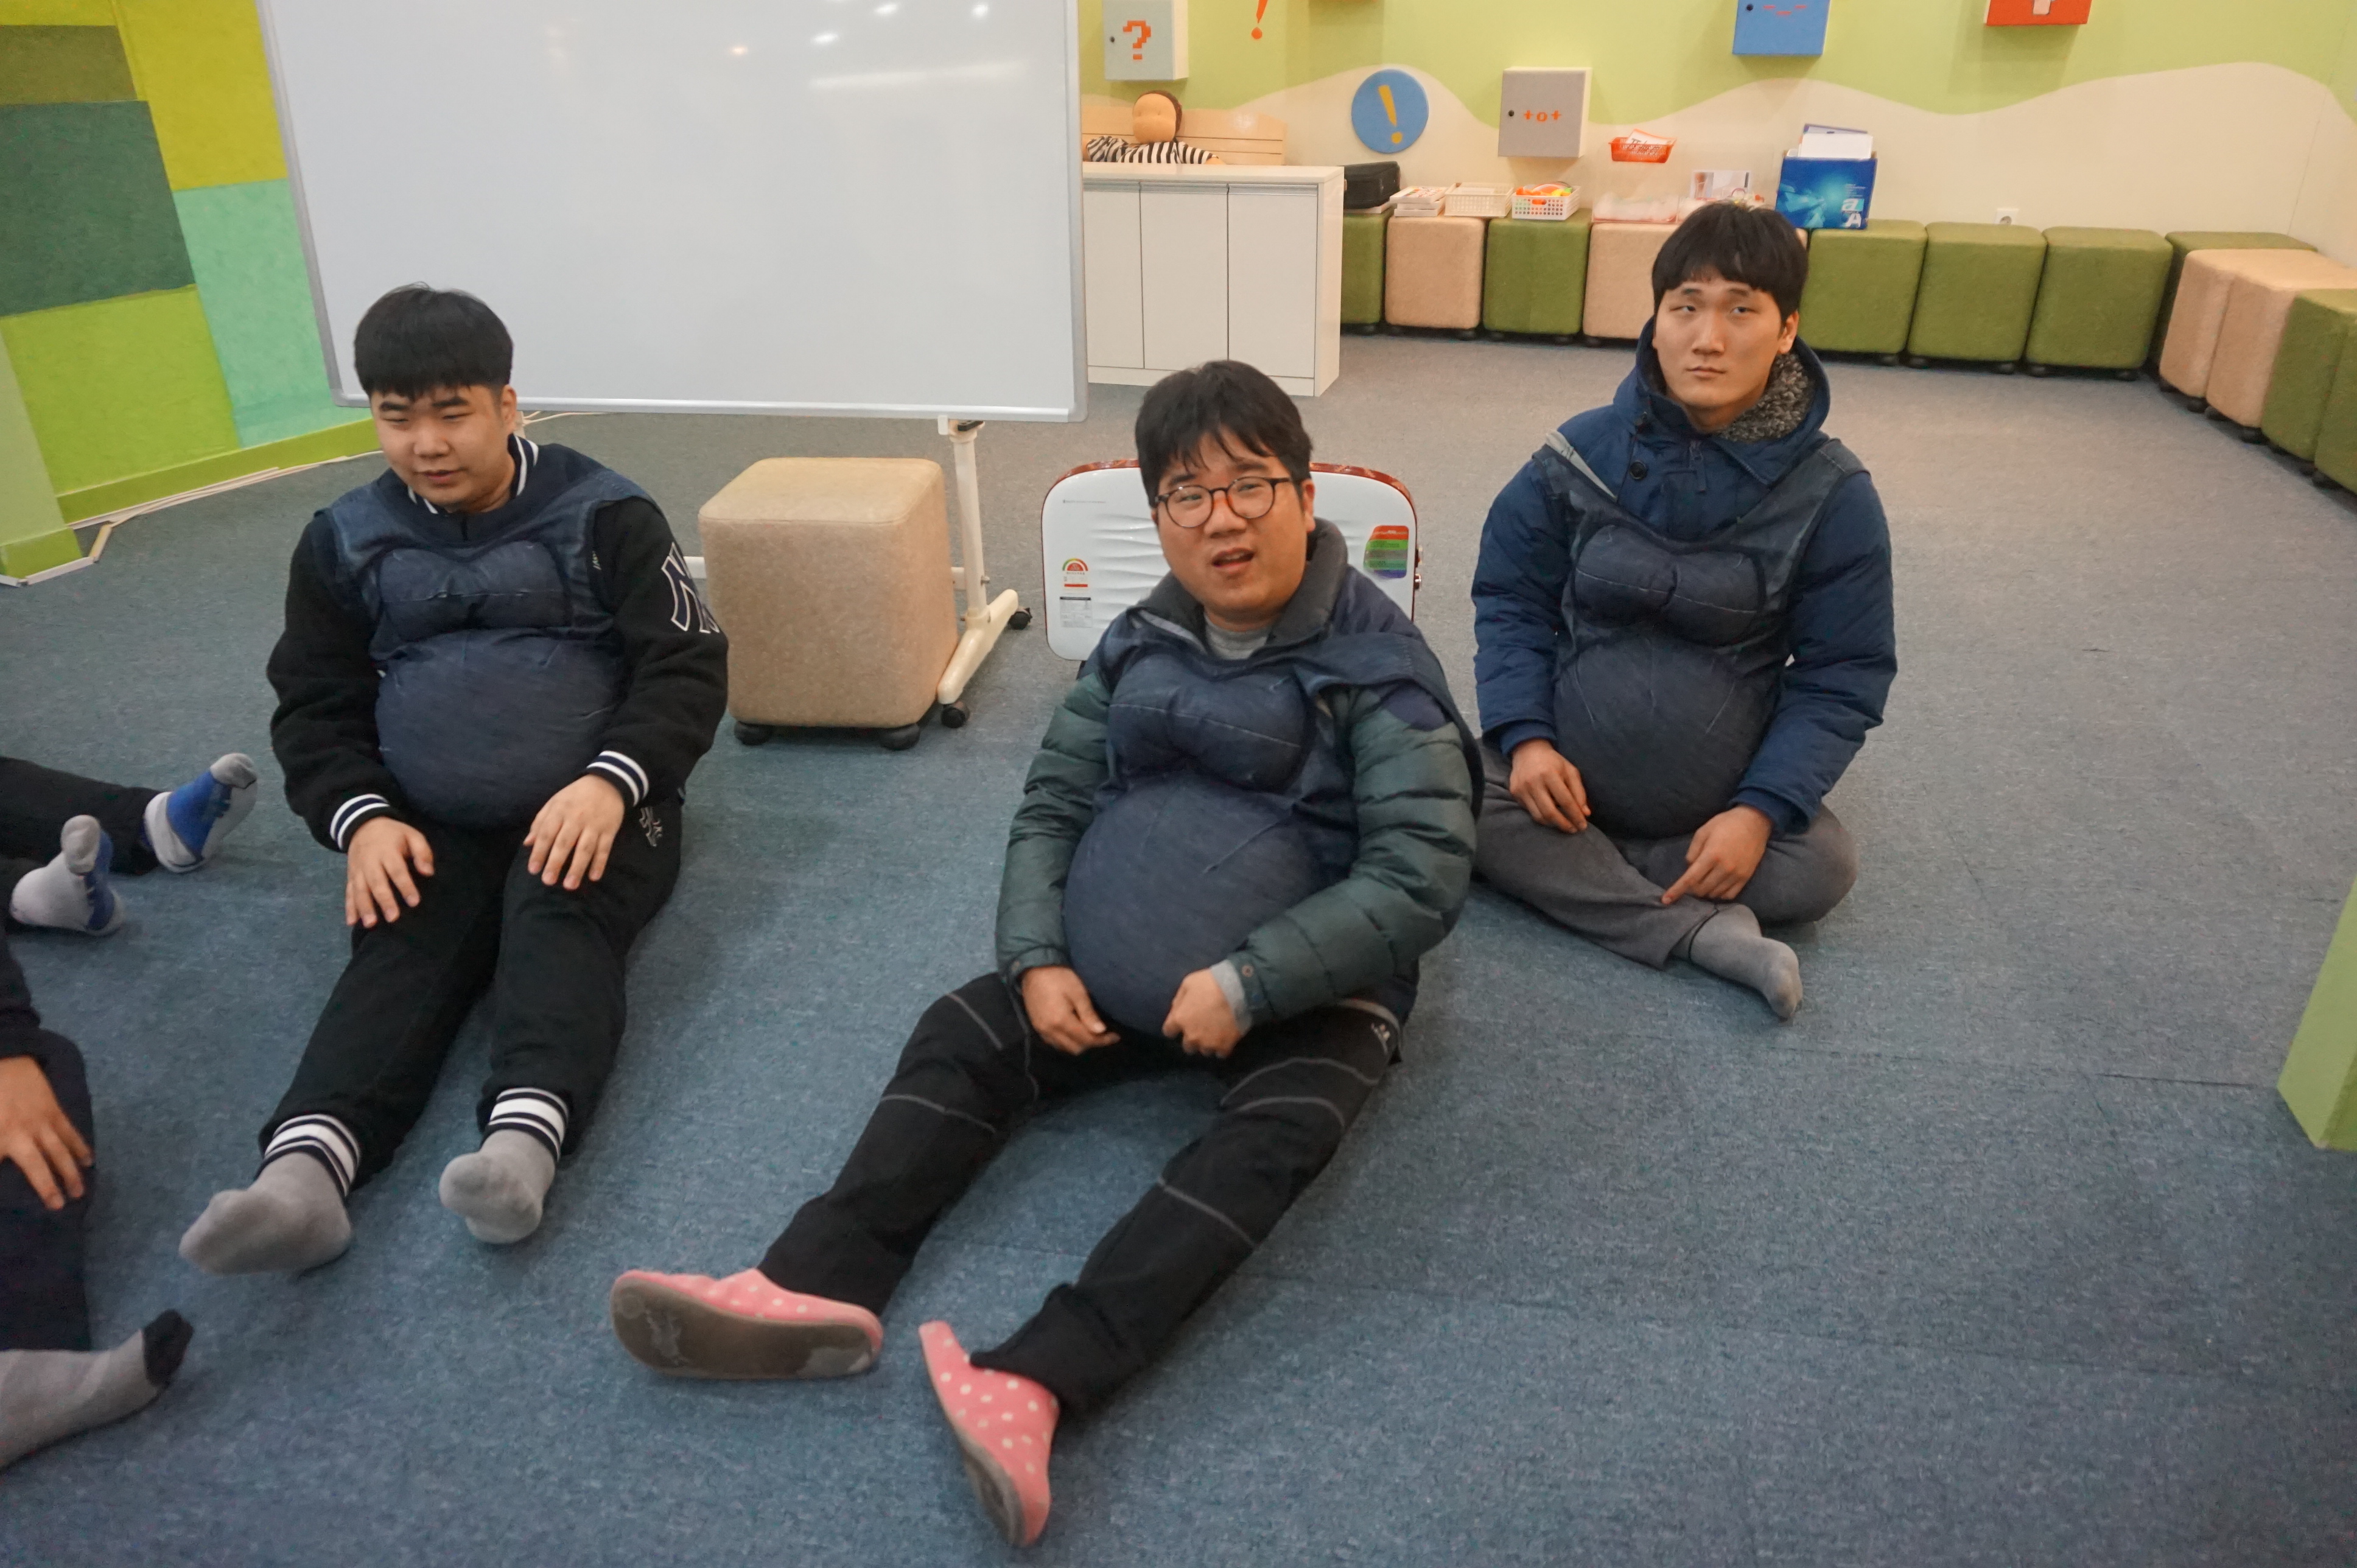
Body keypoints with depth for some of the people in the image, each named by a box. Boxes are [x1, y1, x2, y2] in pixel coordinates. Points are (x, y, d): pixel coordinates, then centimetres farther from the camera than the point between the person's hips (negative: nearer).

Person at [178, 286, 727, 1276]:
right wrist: (360, 818, -9)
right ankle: (303, 1167, -48)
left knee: (556, 914, -33)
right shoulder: (343, 543, 11)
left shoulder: (602, 514, 0)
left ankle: (524, 1140, -54)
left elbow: (686, 668, -5)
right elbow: (315, 708, 12)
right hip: (432, 833, 3)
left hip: (592, 811, -2)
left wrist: (609, 783, -23)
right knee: (400, 947, -26)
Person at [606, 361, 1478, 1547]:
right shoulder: (1137, 646, 5)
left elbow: (1424, 876, -17)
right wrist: (1037, 960, -10)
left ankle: (1032, 1384, -45)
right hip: (1113, 976, 5)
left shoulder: (1379, 667, -10)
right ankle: (817, 1289, -26)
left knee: (1270, 1135, -31)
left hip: (1307, 994, -4)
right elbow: (1050, 805, 8)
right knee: (958, 1035, -12)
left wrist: (1249, 983, -25)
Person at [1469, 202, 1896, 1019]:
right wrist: (1525, 735, -17)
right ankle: (1706, 931, -23)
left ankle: (1582, 875, -14)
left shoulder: (1832, 495, -10)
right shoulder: (1582, 454, -7)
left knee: (1823, 864, -23)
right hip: (1563, 772, 1)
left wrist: (1761, 810, -20)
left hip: (1724, 800, 0)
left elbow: (1841, 677, -7)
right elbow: (1510, 598, -1)